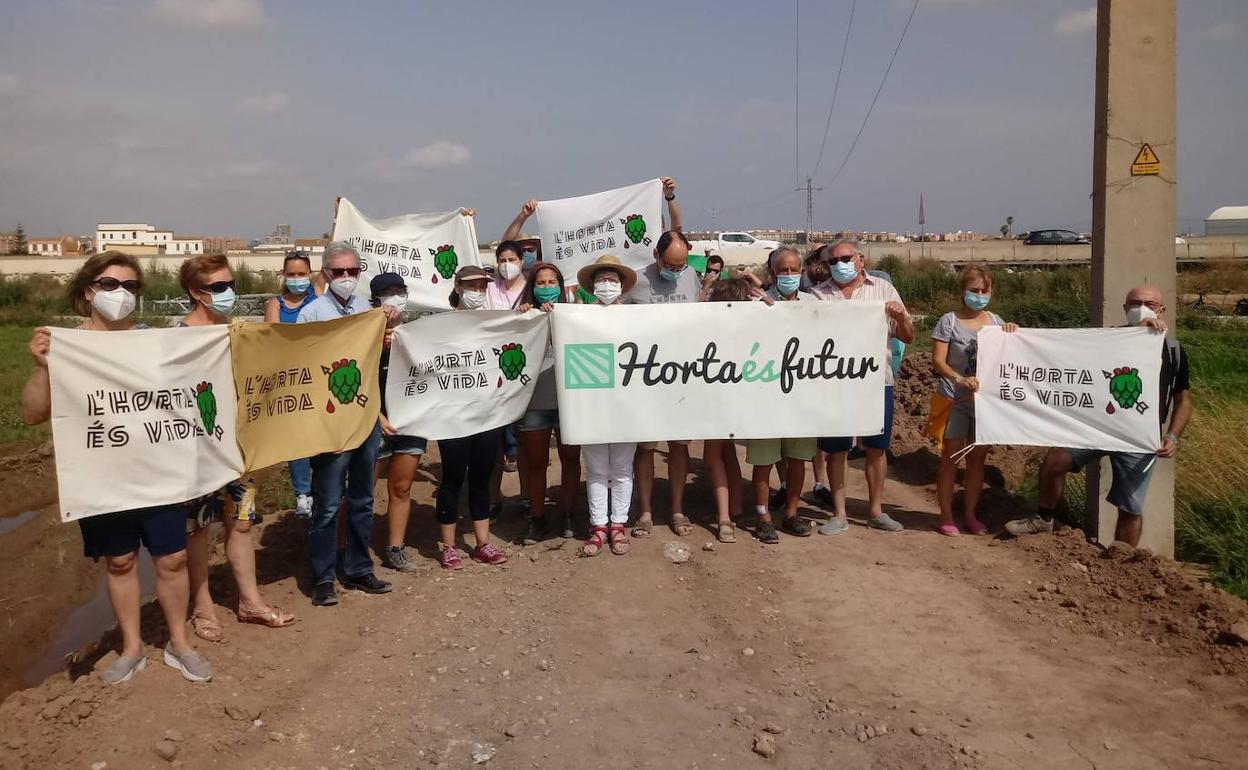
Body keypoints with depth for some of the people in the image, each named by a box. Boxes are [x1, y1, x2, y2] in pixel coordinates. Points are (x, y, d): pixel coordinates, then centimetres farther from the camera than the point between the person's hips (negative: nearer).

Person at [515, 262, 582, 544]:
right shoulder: (525, 317, 4)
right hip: (535, 400, 0)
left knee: (570, 458, 8)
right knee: (536, 462, 8)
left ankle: (566, 514, 23)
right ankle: (537, 518, 20)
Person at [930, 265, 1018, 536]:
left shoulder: (996, 321, 9)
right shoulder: (949, 321, -6)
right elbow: (938, 361, -12)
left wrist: (1011, 334, -4)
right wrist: (960, 379, -27)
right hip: (955, 400, -4)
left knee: (977, 458, 10)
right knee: (951, 458, 0)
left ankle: (970, 513, 23)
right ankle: (946, 516, 10)